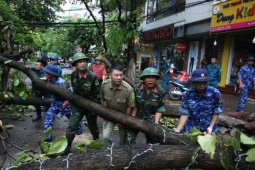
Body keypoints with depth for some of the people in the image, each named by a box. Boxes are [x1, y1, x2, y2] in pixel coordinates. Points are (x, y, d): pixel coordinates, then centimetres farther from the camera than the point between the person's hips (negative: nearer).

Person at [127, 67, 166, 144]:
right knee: (129, 141, 0)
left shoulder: (160, 92, -14)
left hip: (150, 120, 0)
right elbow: (134, 105, -3)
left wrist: (156, 124, -17)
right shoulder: (137, 89, -12)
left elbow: (159, 110, -10)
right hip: (137, 118, 0)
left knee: (152, 142, 16)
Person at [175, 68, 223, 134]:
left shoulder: (215, 93, -15)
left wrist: (210, 127, -13)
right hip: (191, 128, 1)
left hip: (208, 127, 0)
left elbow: (216, 112, -5)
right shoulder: (187, 95, -14)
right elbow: (185, 114, -12)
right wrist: (177, 130, -20)